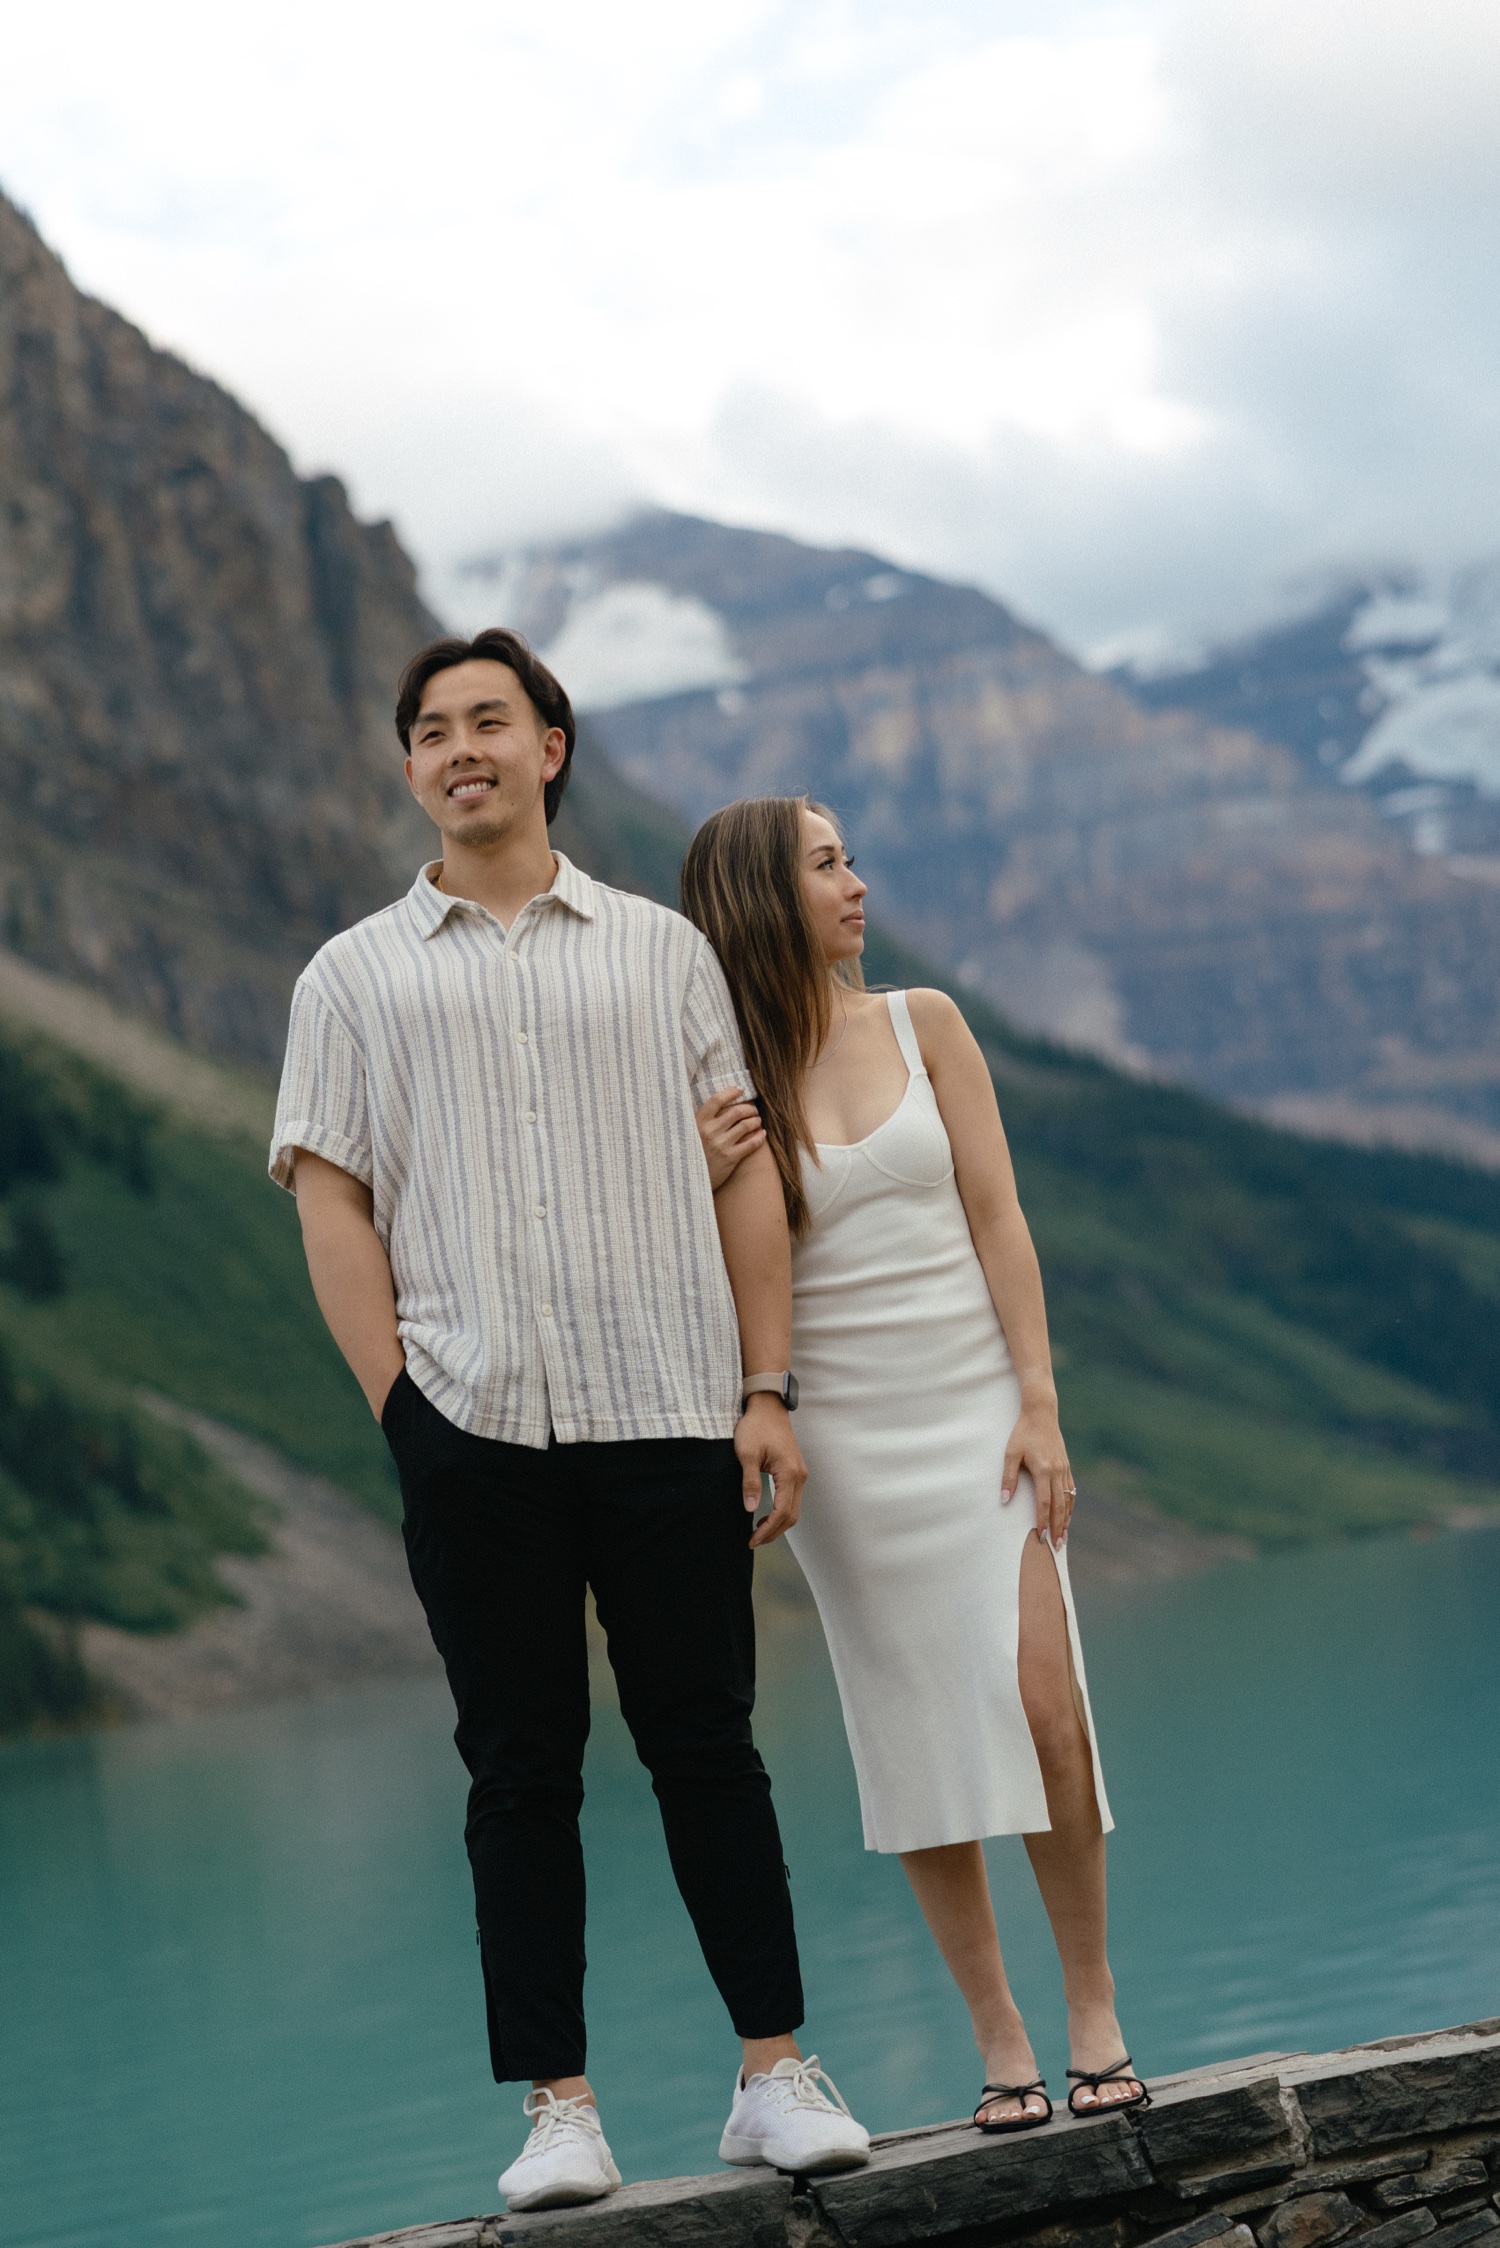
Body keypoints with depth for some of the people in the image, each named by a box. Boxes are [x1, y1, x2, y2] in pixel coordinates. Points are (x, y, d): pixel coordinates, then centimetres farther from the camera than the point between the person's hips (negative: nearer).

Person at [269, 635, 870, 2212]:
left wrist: (766, 1391, 1)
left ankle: (774, 2075, 11)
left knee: (706, 1743, 3)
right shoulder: (354, 977, 11)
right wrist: (401, 1406, -6)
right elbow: (330, 1199, 5)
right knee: (522, 1769, 3)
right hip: (474, 1431, 0)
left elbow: (744, 1172, 10)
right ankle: (557, 2109, 8)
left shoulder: (660, 949, 13)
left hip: (669, 1414, 0)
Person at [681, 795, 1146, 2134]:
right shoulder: (719, 1080, 1)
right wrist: (703, 1185, -17)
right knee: (925, 1737, 0)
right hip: (842, 1433, -1)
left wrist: (1039, 1407, -5)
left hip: (978, 1407, 1)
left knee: (1047, 1711, -9)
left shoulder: (921, 1023, 5)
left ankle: (1096, 2008, 6)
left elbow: (997, 1219, 2)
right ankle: (999, 2038, 8)